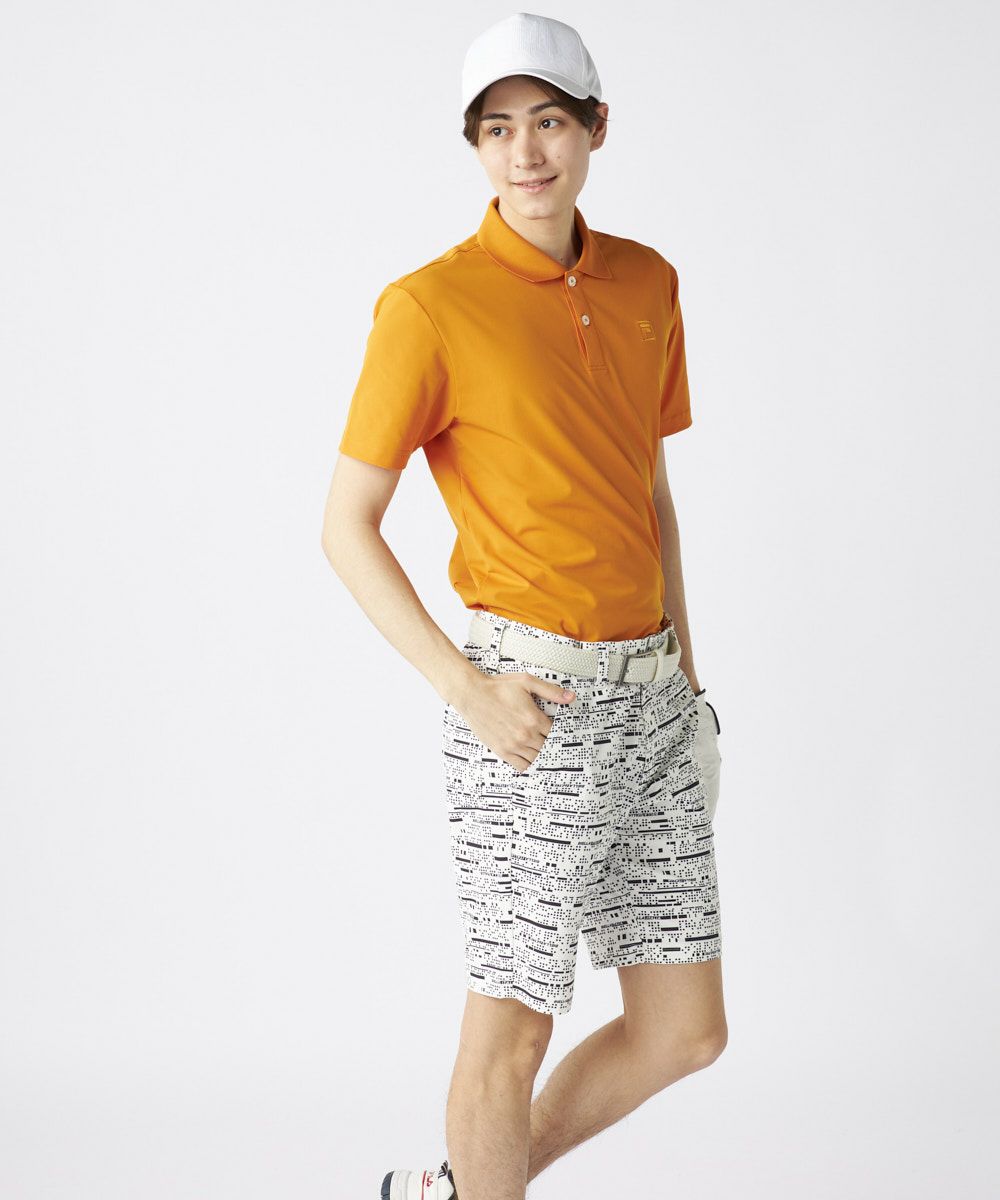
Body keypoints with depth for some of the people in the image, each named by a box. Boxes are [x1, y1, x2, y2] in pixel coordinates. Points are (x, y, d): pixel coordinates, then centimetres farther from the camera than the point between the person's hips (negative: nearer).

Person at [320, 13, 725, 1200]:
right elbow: (347, 529, -8)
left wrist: (684, 671, 15)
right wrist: (468, 691, -15)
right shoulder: (429, 306, -10)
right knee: (513, 1029, 1)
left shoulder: (647, 284, 9)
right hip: (534, 705, -7)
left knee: (685, 1029, 11)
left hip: (650, 698, 7)